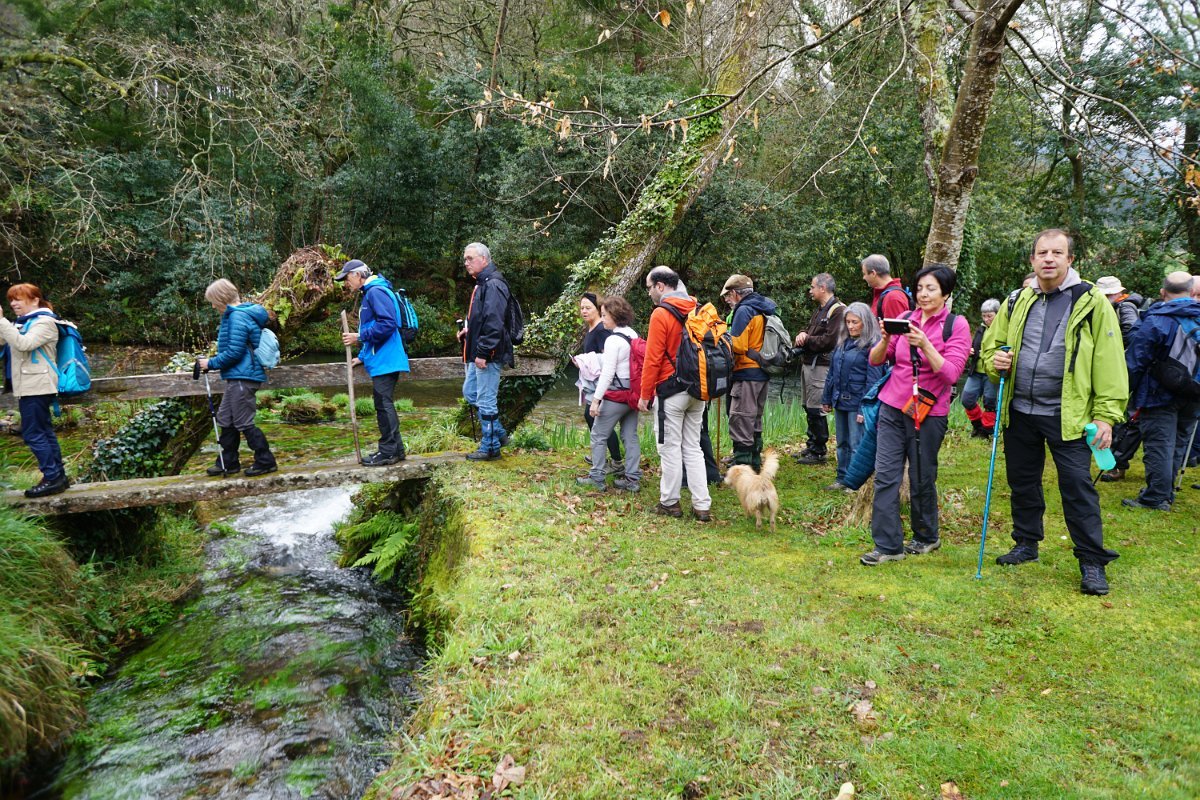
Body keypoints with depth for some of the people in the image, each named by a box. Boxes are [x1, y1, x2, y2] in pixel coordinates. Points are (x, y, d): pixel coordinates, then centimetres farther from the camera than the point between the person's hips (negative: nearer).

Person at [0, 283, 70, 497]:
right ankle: (58, 476, 15)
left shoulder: (44, 322, -10)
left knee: (33, 433, -9)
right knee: (44, 432, 10)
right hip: (29, 386, 9)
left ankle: (53, 477, -5)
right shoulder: (21, 323, 17)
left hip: (37, 386, -9)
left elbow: (24, 344, -24)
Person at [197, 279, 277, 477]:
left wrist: (211, 363, -10)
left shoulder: (238, 317, -17)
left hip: (242, 378, -11)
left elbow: (234, 352, -21)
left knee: (244, 423, -3)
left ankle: (265, 461, 6)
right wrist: (213, 362, 17)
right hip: (237, 377, 11)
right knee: (225, 420, 16)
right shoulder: (241, 314, 14)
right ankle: (228, 463, 25)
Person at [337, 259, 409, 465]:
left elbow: (387, 324, -22)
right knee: (384, 404, 13)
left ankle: (388, 452, -3)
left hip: (385, 361, -10)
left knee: (383, 404, -8)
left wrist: (359, 337, -16)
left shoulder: (376, 292, -12)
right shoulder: (369, 294, 21)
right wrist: (363, 356, 20)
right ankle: (395, 449, 20)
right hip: (380, 360, 10)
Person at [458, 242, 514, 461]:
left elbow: (494, 323, -24)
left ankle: (490, 447, 9)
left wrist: (482, 352, -25)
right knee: (470, 392, 18)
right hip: (478, 353, 11)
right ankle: (498, 433, 27)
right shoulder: (482, 284, 17)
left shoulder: (493, 285, -16)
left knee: (486, 400, -3)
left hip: (489, 355, -11)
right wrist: (468, 330, 11)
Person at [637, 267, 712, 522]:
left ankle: (669, 503, 14)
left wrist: (645, 395, -7)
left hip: (671, 390, -7)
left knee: (671, 447, 4)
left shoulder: (661, 314, -12)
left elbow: (653, 359, -14)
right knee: (693, 448, 11)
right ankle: (702, 506, 10)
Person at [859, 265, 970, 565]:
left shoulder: (957, 325, -2)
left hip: (928, 413, -3)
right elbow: (875, 360, 4)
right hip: (892, 407, 3)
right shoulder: (906, 318, 7)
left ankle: (926, 537, 28)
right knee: (885, 476, -4)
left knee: (922, 479, 6)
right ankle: (887, 545, 1)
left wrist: (924, 344, -25)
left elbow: (950, 373, -13)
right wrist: (886, 338, -15)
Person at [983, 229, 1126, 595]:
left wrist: (1106, 414, -12)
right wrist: (995, 361, -5)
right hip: (1020, 412, 5)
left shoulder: (1091, 302, -5)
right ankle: (1027, 544, 31)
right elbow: (991, 344, 19)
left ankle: (1093, 563, 8)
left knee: (1078, 488, -3)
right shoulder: (1018, 302, 9)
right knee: (1022, 481, 15)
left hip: (1067, 415, -5)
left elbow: (1110, 361, -7)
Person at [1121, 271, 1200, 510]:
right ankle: (1167, 493, 25)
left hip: (1159, 396, -6)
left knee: (1158, 446, -3)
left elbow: (1135, 361, -13)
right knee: (1178, 444, 15)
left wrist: (1125, 392, -4)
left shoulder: (1156, 321, -15)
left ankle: (1155, 497, -1)